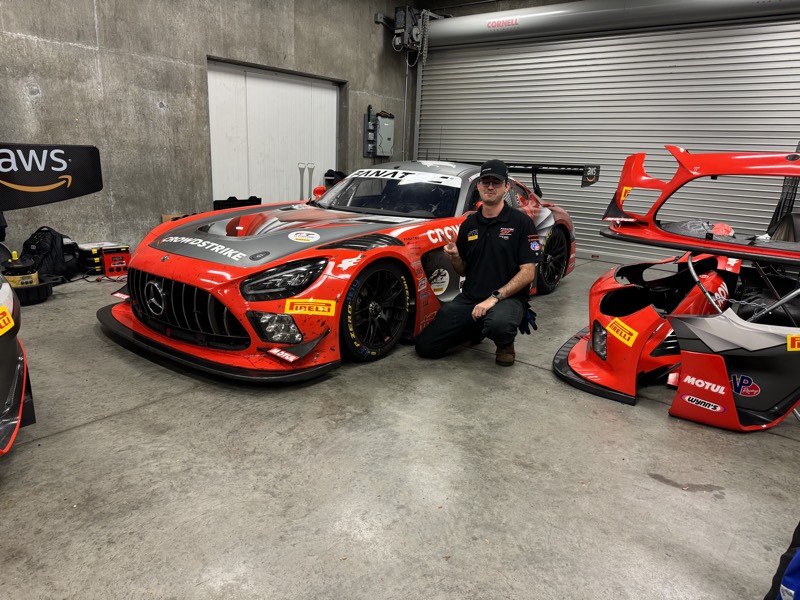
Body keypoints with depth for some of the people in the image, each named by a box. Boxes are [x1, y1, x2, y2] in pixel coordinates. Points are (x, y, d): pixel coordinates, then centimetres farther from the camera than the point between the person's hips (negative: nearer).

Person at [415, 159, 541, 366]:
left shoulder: (521, 222, -6)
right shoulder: (469, 224, 10)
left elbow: (528, 272, -12)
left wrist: (494, 298, -23)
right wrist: (454, 257, -7)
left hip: (508, 298, -5)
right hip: (469, 298, 5)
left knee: (498, 324, -42)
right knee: (425, 346, -4)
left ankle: (505, 345, -2)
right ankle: (477, 329, 21)